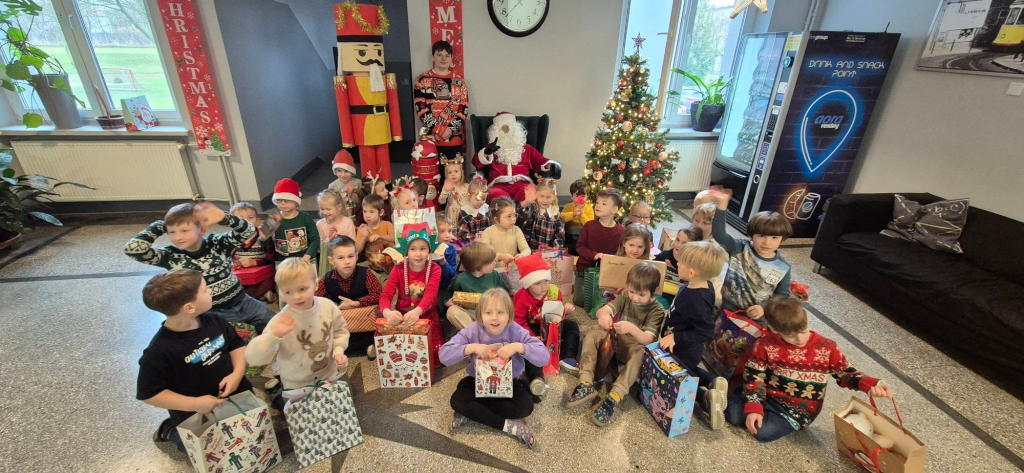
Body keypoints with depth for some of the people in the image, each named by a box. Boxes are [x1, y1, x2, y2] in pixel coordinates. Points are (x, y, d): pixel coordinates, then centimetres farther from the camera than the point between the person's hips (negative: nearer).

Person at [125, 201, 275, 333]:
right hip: (214, 315, -2)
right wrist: (161, 226, -15)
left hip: (243, 302, 2)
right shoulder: (170, 256, -9)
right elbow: (132, 249, -20)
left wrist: (223, 218, -32)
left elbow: (249, 231, -18)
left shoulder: (216, 243, -8)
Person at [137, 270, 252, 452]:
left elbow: (237, 345, 4)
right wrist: (193, 404, -22)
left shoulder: (213, 321, -9)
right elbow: (148, 394, -16)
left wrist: (238, 373, -13)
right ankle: (171, 431, 22)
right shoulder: (160, 351, -24)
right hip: (198, 416, -5)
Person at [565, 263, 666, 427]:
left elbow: (647, 339, -28)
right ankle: (586, 384, -28)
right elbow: (602, 310, -17)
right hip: (616, 340, 5)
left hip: (636, 347, -4)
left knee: (641, 353, -37)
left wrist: (631, 328, -49)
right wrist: (604, 316, -43)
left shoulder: (657, 310, -16)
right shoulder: (625, 297, -5)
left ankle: (614, 397, -45)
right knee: (592, 335, -18)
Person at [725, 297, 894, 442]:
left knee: (764, 431, -22)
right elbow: (753, 377, -10)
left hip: (800, 409, -1)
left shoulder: (826, 348, -14)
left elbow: (845, 373, 2)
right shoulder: (766, 344, -16)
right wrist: (753, 408, -20)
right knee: (733, 414, -18)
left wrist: (870, 384, -21)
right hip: (768, 397, 1)